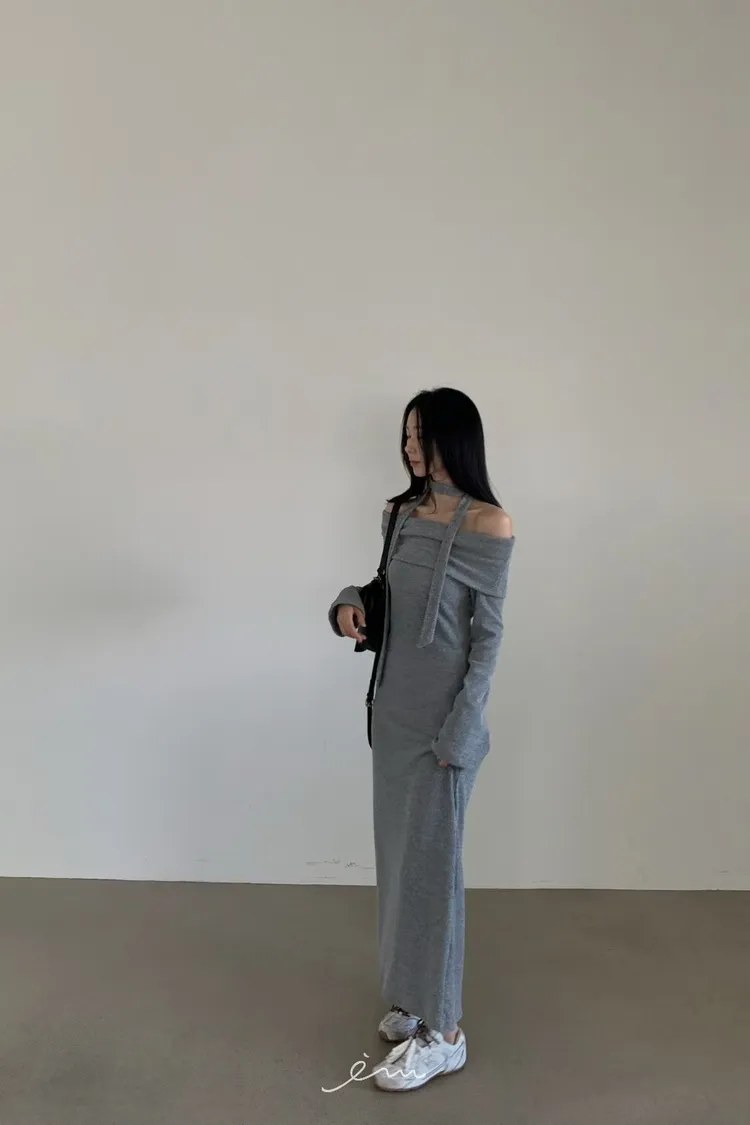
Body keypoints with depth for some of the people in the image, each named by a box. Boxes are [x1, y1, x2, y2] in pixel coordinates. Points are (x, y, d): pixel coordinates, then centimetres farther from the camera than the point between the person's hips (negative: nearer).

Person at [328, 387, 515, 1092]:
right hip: (393, 706, 7)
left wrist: (460, 729, -15)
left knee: (430, 862, 1)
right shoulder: (402, 512, 6)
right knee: (397, 854, 15)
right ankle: (414, 996, 33)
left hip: (443, 713, -7)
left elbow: (488, 632, -13)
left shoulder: (488, 524, -13)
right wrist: (350, 602, -3)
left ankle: (442, 1032, 16)